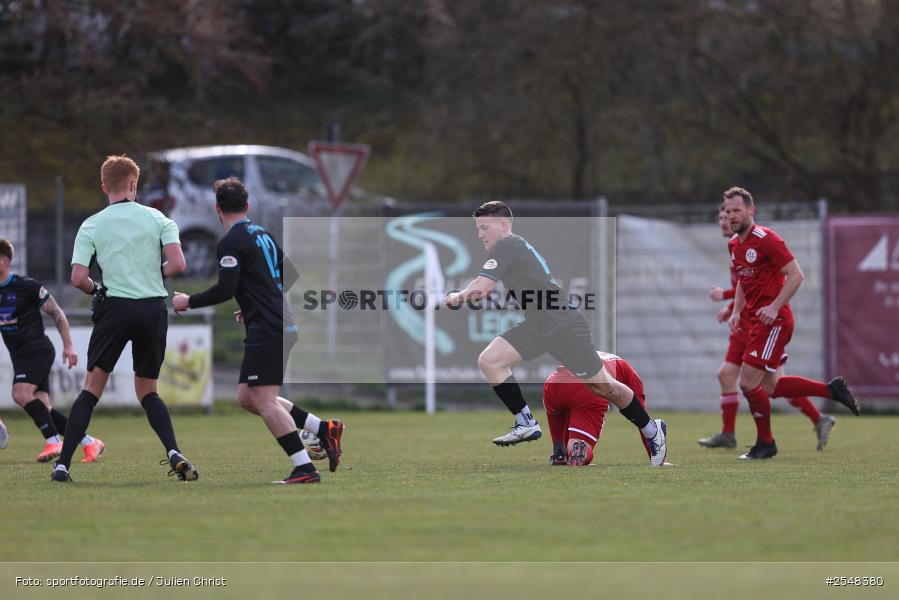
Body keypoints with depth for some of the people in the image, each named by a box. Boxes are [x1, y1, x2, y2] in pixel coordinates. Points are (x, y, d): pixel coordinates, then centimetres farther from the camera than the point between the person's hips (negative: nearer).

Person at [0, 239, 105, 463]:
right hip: (19, 356, 7)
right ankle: (90, 442, 5)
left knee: (21, 393, -26)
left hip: (38, 350, -7)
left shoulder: (27, 286, -10)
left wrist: (68, 345, -4)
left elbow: (57, 313, -3)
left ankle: (53, 440, -21)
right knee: (41, 407, -2)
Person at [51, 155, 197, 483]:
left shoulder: (91, 225, 1)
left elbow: (78, 278, -7)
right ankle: (174, 453, -6)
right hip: (154, 308, 2)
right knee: (147, 391, 15)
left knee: (92, 387, 6)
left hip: (115, 308, -2)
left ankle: (63, 464, -1)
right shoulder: (157, 218, 3)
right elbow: (177, 264, -7)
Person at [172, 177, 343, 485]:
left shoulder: (231, 243, -10)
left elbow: (225, 290, -17)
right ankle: (324, 429, 10)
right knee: (247, 397, 13)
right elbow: (290, 276, 25)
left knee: (264, 400, -10)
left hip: (266, 331, -9)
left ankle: (304, 468, -15)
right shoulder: (263, 235, 18)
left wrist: (188, 301, -3)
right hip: (284, 325, 9)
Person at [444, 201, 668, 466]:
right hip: (537, 326, 10)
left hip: (564, 325, -10)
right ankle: (526, 424, -1)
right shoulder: (515, 247, 13)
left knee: (603, 387, 0)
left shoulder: (507, 246, -16)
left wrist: (456, 297, -7)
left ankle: (652, 430, 18)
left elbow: (480, 287, -24)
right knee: (489, 360, -6)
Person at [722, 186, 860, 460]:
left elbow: (796, 275, -17)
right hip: (754, 320, 9)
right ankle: (832, 389, 22)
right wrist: (737, 312, 12)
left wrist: (774, 307, -24)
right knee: (769, 386, 9)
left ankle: (765, 443, 5)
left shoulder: (766, 239, -14)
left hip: (772, 321, -9)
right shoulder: (734, 244, 12)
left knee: (748, 382, -11)